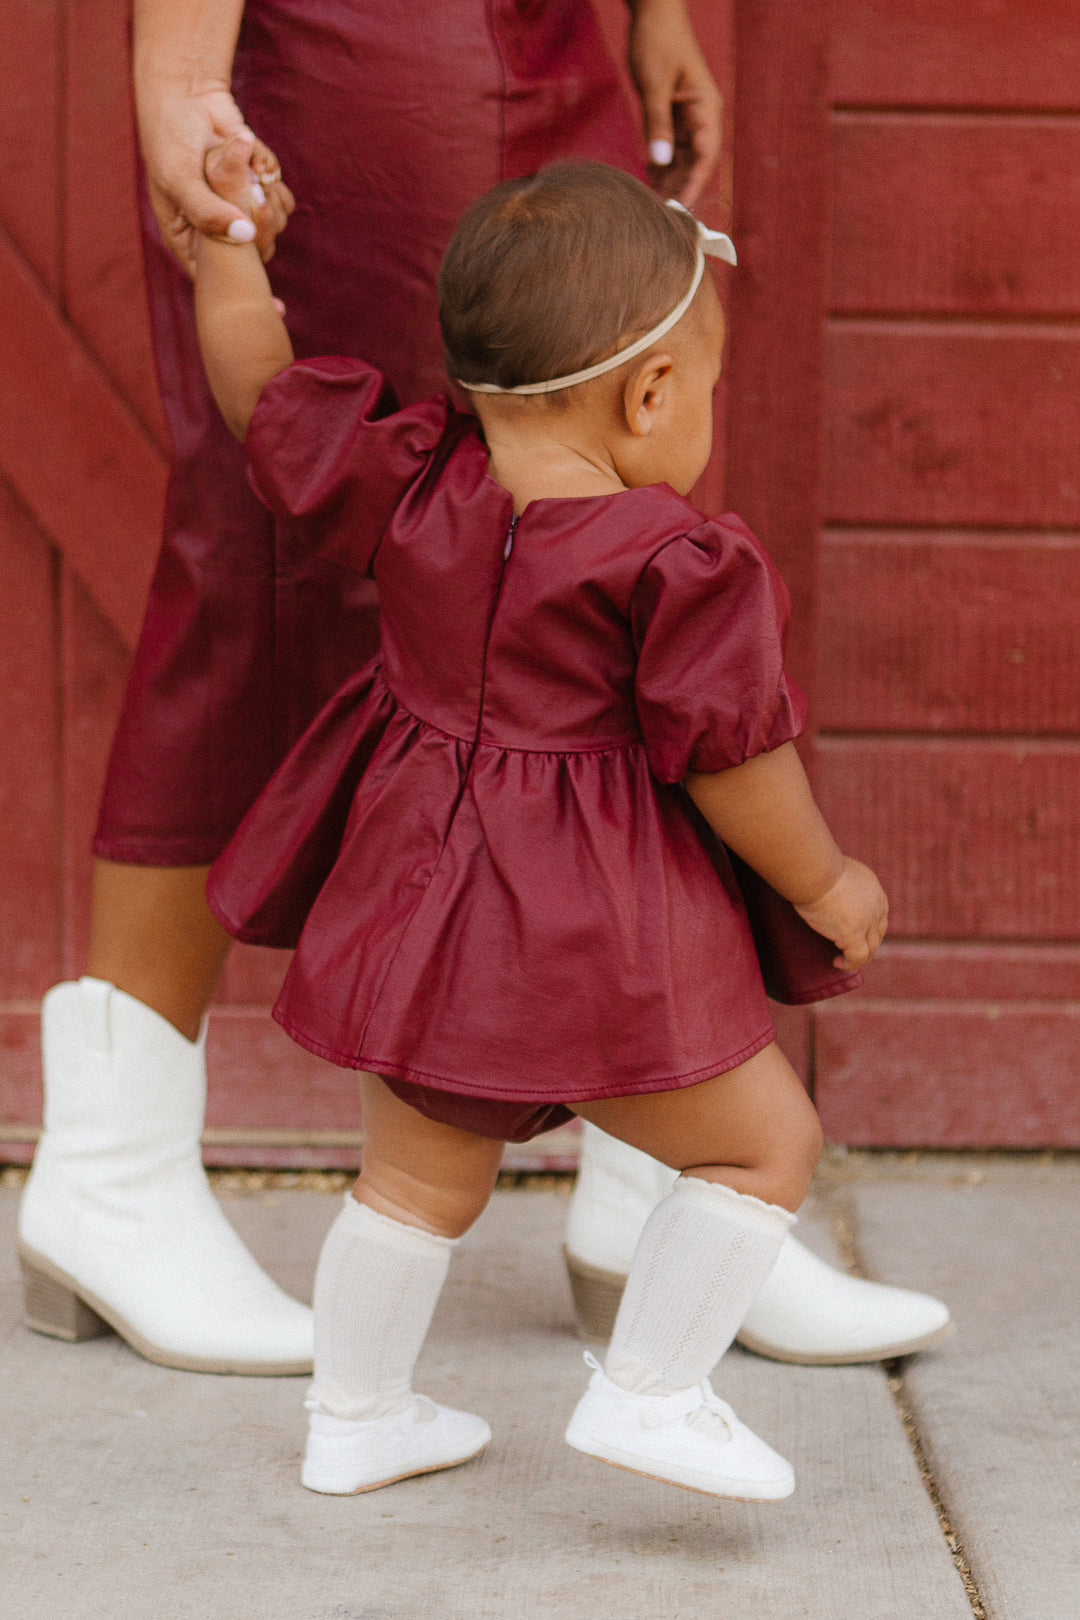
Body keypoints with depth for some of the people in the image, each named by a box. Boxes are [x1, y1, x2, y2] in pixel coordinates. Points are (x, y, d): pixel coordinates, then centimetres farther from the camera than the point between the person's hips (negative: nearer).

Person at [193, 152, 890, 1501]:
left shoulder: (410, 489, -2)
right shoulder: (682, 567, -17)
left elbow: (263, 394, 8)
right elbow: (728, 762, -14)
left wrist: (228, 238, 21)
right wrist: (826, 888, 1)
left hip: (420, 910, 7)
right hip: (598, 941, -7)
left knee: (420, 1176, 22)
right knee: (765, 1141, 9)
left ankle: (355, 1416, 33)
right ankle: (649, 1393, 6)